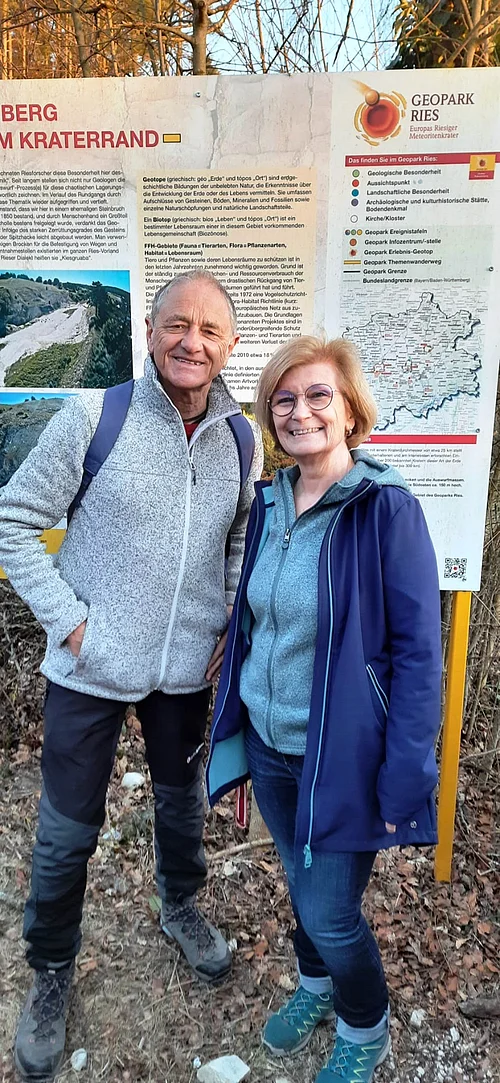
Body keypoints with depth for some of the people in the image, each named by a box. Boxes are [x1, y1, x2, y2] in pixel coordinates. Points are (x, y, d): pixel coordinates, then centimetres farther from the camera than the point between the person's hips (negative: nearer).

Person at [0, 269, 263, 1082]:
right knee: (68, 831, 12)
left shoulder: (243, 440, -2)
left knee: (182, 800, 25)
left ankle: (181, 907, 55)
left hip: (187, 668, 4)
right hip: (91, 669, -3)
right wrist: (67, 618, -14)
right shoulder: (93, 417, -14)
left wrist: (232, 626, 2)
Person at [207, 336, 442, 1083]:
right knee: (301, 882, 23)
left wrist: (403, 778, -17)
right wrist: (232, 728, 11)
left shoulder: (387, 509, -18)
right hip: (267, 744, 6)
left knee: (329, 912, 8)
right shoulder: (269, 503, 0)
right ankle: (317, 987, 53)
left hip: (342, 754, -5)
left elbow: (418, 651, -17)